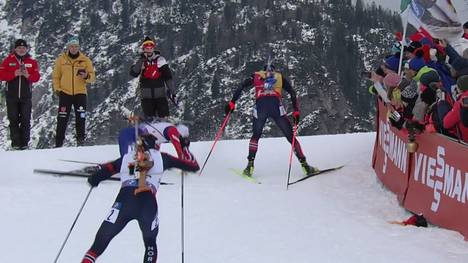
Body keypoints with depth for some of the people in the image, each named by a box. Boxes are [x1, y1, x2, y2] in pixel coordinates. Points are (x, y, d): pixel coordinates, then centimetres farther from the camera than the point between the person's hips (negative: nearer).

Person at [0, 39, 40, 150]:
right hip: (12, 95, 0)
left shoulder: (32, 61, 6)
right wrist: (14, 74, -17)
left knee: (25, 120, 0)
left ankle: (24, 143, 4)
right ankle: (15, 143, 5)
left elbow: (36, 77, 1)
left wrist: (28, 75, -18)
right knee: (13, 119, 1)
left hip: (26, 96, 0)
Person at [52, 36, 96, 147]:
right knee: (62, 119, -1)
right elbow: (56, 76, 10)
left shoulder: (85, 60, 4)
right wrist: (57, 89, -2)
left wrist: (87, 77, -18)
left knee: (81, 118, -6)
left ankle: (80, 140, 3)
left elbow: (92, 77, 3)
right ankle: (58, 143, 3)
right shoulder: (61, 59, 5)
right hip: (65, 93, 0)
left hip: (80, 93, 0)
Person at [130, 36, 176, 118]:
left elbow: (168, 77, 1)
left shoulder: (160, 60, 1)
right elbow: (133, 73, -12)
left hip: (160, 95, -1)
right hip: (146, 96, 1)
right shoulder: (140, 61, 4)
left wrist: (172, 93, -4)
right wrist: (141, 60, -21)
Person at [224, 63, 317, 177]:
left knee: (256, 135, 23)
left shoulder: (256, 76, 27)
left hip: (260, 106, 1)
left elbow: (241, 87, 14)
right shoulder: (280, 77, 27)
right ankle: (304, 165, 1)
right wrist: (296, 112, 11)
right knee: (290, 137, 8)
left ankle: (250, 165, 11)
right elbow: (292, 93, 14)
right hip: (276, 106, -1)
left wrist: (232, 103, 11)